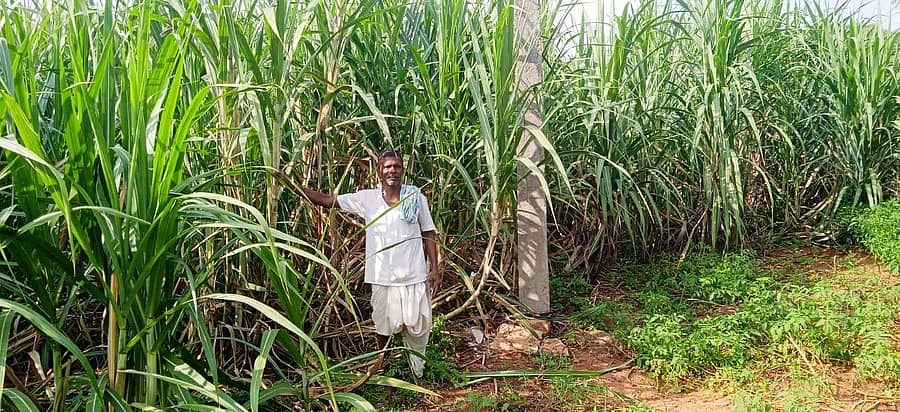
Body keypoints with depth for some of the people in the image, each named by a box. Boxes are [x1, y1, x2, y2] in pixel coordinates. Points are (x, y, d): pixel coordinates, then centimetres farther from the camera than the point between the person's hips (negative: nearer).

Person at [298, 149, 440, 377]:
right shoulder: (366, 199, -1)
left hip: (414, 276, -1)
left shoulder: (416, 198, -2)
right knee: (384, 329, 14)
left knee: (417, 329, 9)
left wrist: (435, 268, -3)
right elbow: (326, 200, -1)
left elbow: (428, 236, 3)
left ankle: (421, 375, 27)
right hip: (382, 277, 1)